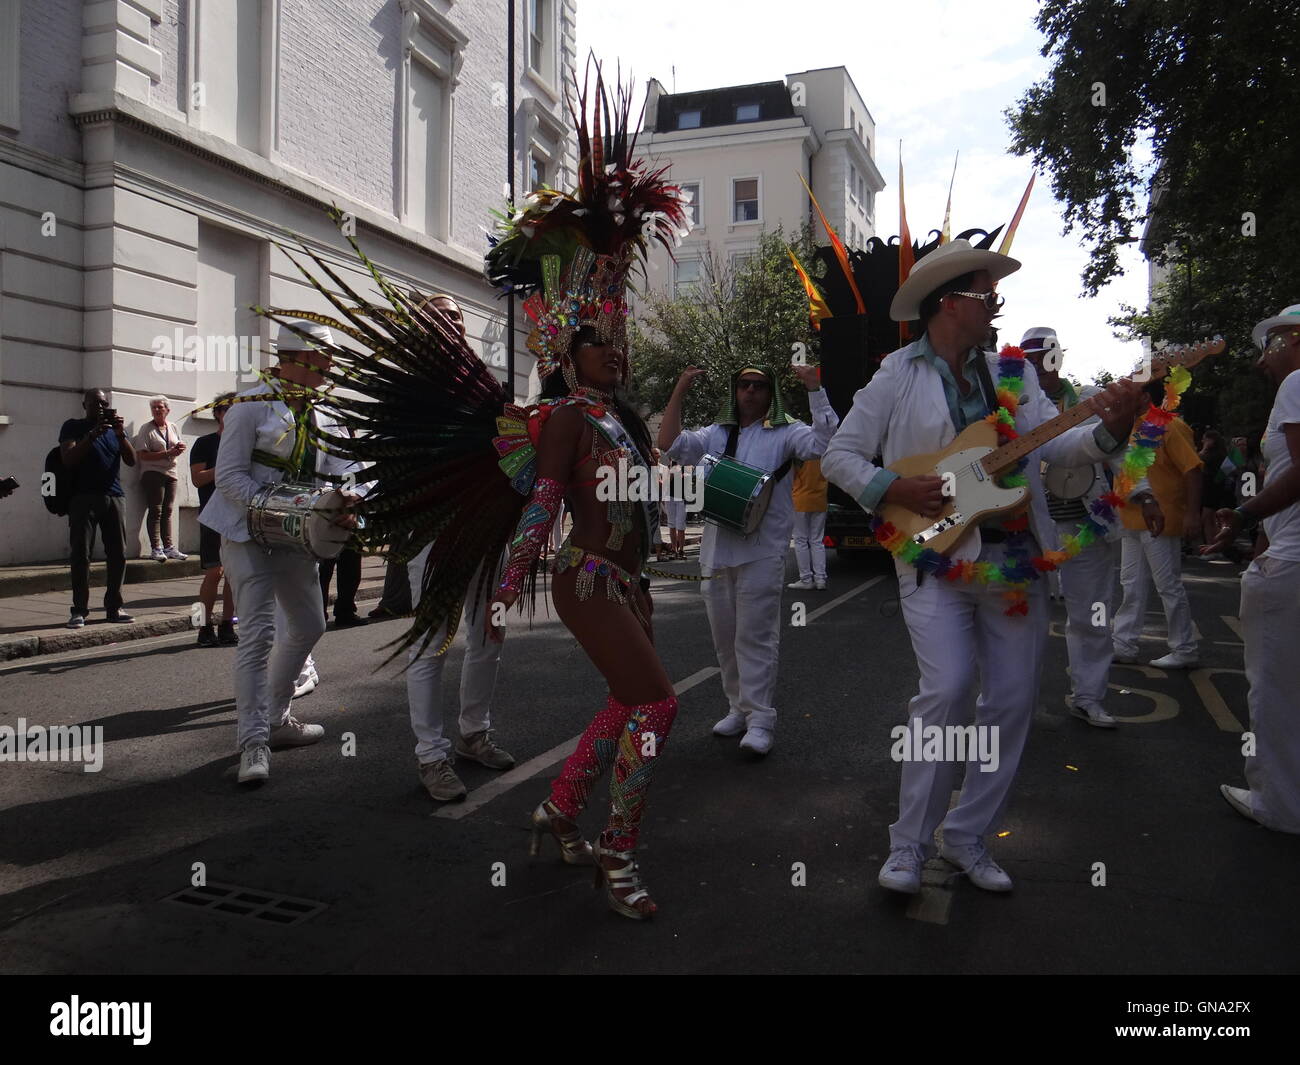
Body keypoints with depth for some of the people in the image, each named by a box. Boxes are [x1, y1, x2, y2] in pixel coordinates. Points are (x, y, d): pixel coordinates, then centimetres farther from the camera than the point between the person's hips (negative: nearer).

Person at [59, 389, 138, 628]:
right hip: (83, 498, -3)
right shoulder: (73, 427, 6)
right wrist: (93, 434, -17)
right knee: (80, 554, -7)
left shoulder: (115, 428, 17)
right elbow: (68, 460, -8)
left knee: (118, 554, 1)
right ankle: (80, 610, -3)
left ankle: (114, 607, 9)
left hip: (113, 497, 4)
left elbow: (131, 460, 5)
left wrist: (121, 434, -10)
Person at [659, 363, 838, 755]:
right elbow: (669, 444, 4)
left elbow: (825, 441, -13)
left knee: (755, 637, -8)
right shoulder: (716, 434, 17)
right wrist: (679, 391, -1)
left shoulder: (785, 433, 5)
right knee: (725, 638, 13)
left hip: (762, 551, -5)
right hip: (716, 549, 6)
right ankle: (738, 708, 26)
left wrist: (814, 389, -17)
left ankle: (760, 720, -2)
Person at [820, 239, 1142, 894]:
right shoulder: (898, 377, 0)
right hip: (935, 555, -5)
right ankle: (909, 844, 1)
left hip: (1015, 556, 5)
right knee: (947, 689, -17)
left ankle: (967, 835, 21)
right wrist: (894, 490, -14)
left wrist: (1109, 430, -14)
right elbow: (839, 456, 1)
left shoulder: (1011, 373, 13)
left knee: (1014, 699, 5)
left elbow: (1055, 446, 5)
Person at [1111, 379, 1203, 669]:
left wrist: (1192, 513, -24)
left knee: (1169, 586, -2)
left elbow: (1192, 469, -18)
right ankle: (1124, 645, 16)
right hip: (1132, 522, 9)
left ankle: (1185, 651, 8)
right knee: (1133, 587, 11)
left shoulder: (1170, 427, -12)